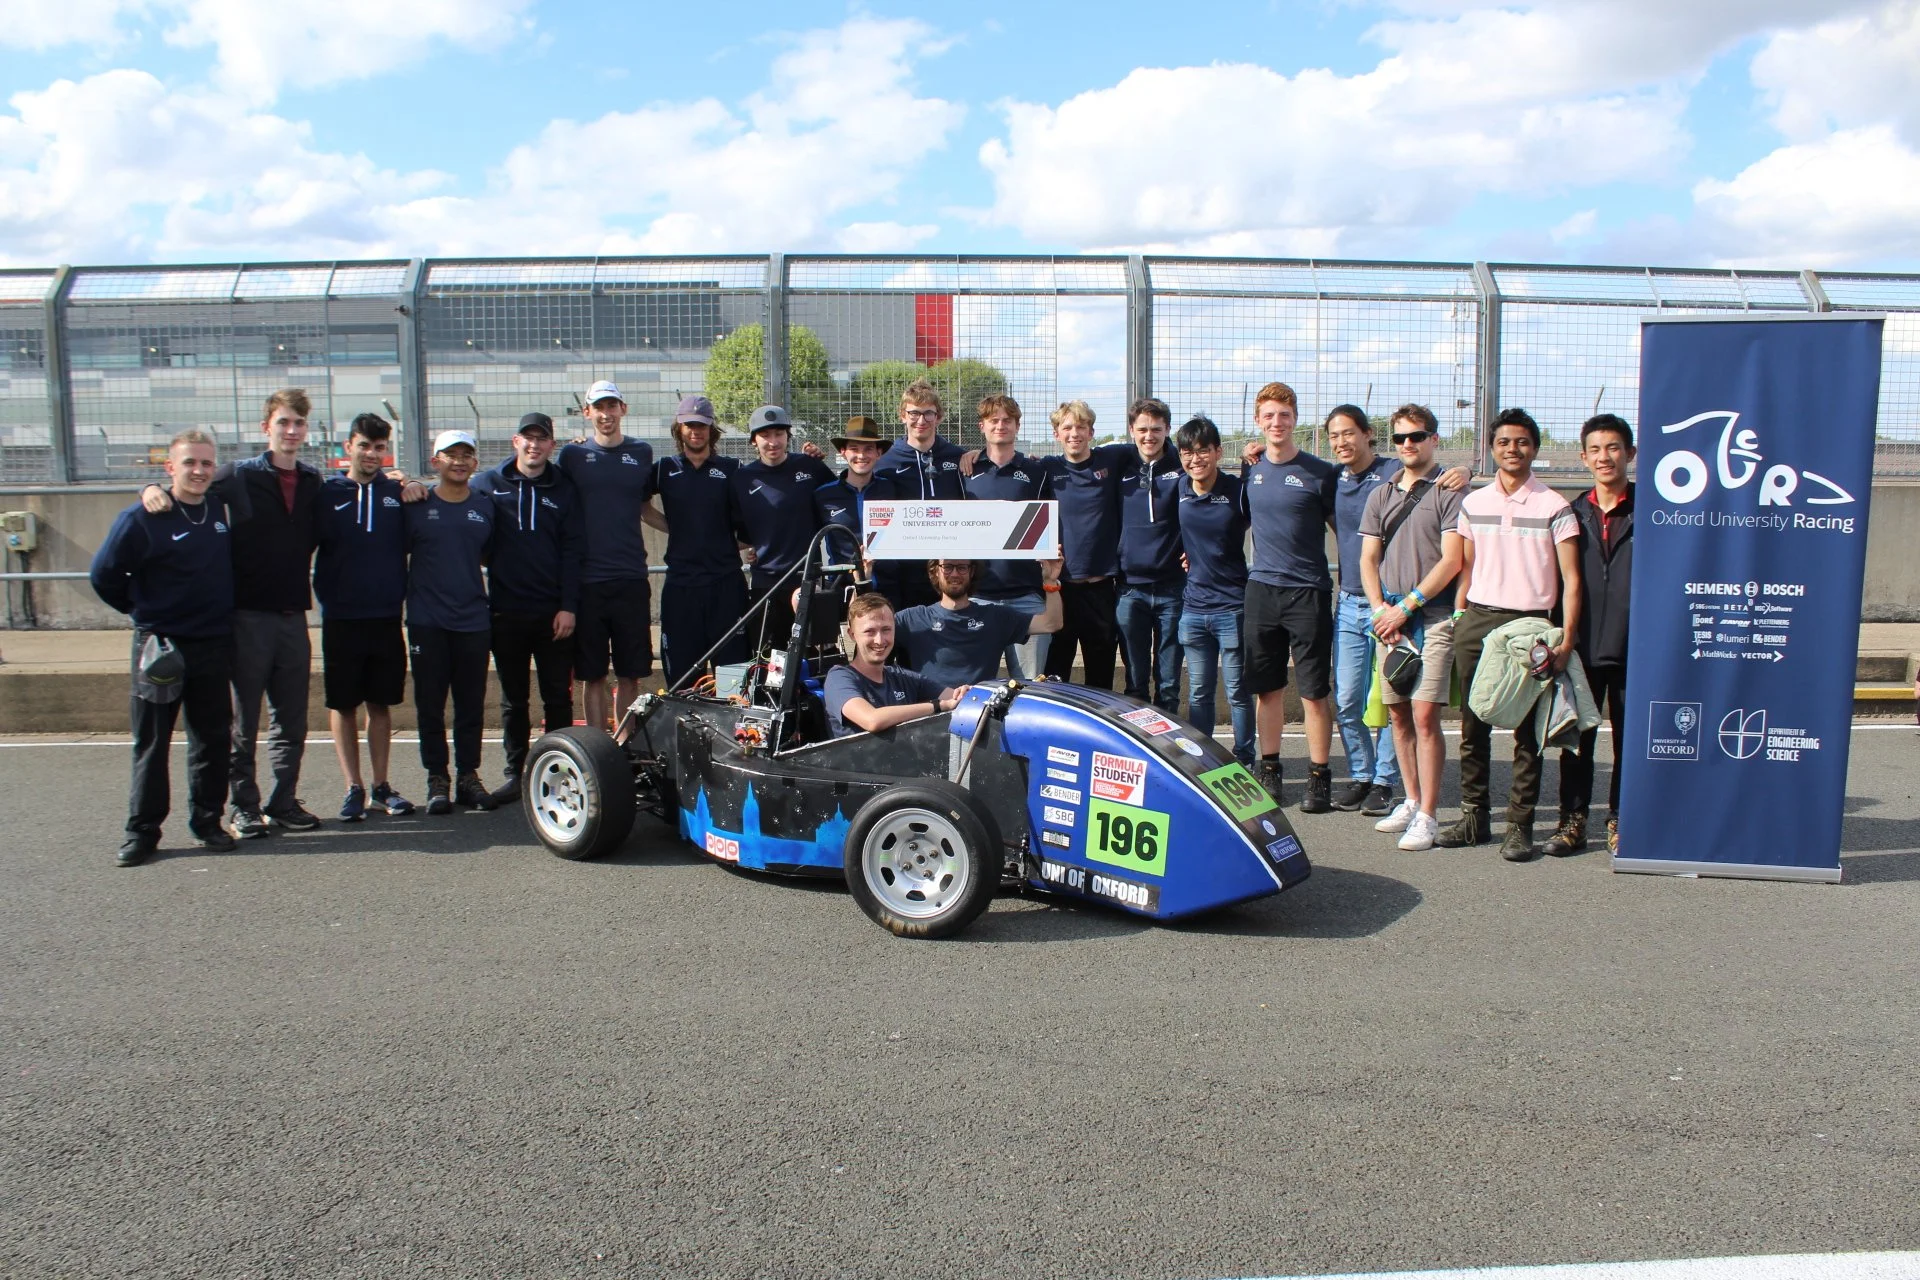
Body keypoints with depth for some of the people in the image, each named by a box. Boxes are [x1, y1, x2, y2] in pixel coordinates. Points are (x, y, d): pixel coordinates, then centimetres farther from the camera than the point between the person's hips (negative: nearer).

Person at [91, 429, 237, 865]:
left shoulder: (221, 509, 3)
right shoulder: (142, 518, -11)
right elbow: (104, 576, -3)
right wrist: (143, 611, 5)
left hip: (215, 645, 4)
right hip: (161, 646, -4)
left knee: (213, 739, 9)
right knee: (151, 744, 4)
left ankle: (207, 821, 20)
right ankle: (142, 830, 12)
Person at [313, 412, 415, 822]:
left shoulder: (397, 493, 5)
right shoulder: (327, 493, 1)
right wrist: (325, 592, -9)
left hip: (387, 618, 1)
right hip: (341, 618, -1)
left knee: (381, 704, 9)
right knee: (342, 705, 4)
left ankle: (381, 787, 18)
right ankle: (354, 788, 14)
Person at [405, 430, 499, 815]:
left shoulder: (486, 506, 9)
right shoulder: (417, 505, 2)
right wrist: (402, 597, 1)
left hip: (473, 619, 2)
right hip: (426, 620, -2)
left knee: (472, 704, 5)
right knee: (430, 704, 2)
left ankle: (468, 776, 15)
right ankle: (437, 779, 11)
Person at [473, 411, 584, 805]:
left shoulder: (563, 489, 6)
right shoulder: (487, 484, 5)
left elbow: (573, 550, 1)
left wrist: (568, 606, -6)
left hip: (554, 613, 0)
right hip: (506, 611, 0)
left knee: (558, 696, 4)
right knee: (513, 699, 9)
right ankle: (515, 772, 17)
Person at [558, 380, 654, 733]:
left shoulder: (642, 452, 10)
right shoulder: (573, 455, 6)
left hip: (631, 578, 1)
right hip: (588, 581, -1)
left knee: (630, 675, 5)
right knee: (594, 676, 5)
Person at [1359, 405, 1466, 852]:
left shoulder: (1449, 493, -1)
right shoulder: (1380, 495, 16)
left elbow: (1451, 560, -8)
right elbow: (1368, 558, 14)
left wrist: (1405, 606, -11)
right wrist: (1379, 607, -2)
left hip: (1432, 617, -5)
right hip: (1389, 616, 5)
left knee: (1424, 715, -10)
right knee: (1397, 715, 9)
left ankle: (1428, 816, -6)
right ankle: (1411, 801, 21)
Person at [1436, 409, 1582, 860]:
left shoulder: (1554, 507, 1)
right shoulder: (1473, 503, 12)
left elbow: (1570, 578, -2)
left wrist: (1566, 637, -10)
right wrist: (1458, 614, 9)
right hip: (1476, 621, 4)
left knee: (1527, 731, -1)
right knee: (1473, 725, 7)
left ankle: (1519, 825, 4)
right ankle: (1473, 817, 15)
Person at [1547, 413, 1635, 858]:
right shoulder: (1573, 514, 9)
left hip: (1632, 647, -2)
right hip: (1581, 646, 3)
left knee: (1628, 738, 7)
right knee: (1576, 737, 7)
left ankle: (1620, 821, 19)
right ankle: (1572, 821, 16)